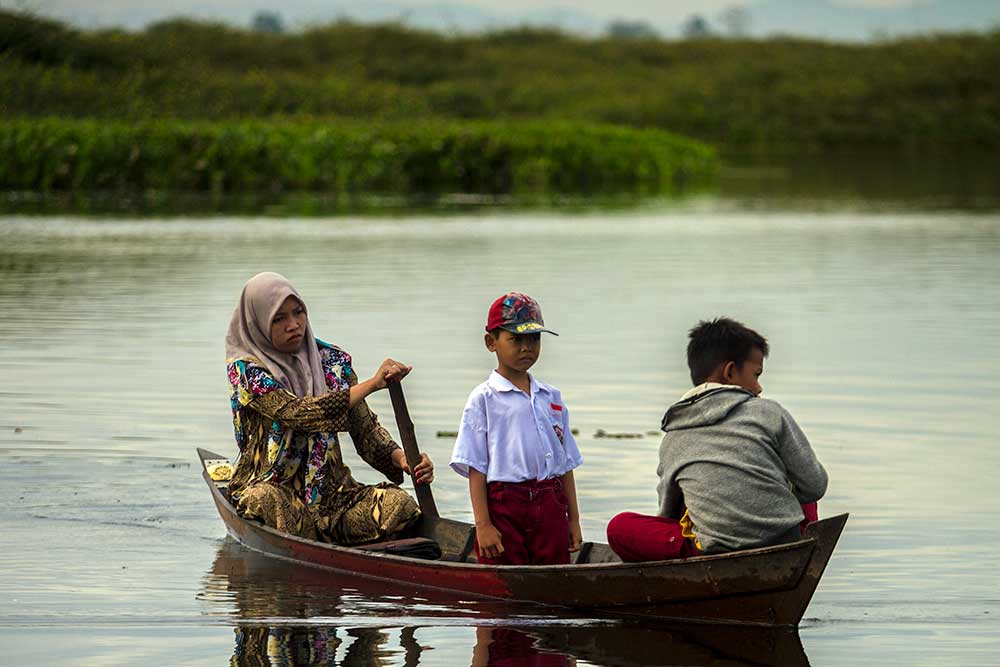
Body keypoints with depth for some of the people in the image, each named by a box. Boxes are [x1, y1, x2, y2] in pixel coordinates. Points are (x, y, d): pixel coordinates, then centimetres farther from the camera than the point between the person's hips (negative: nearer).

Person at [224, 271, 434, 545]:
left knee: (400, 504, -23)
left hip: (330, 489, 4)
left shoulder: (332, 361, 7)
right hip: (274, 488, -4)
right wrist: (373, 383, -25)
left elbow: (366, 430, 5)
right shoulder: (245, 369, -8)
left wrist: (401, 459, -17)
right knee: (265, 500, -41)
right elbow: (300, 414, -22)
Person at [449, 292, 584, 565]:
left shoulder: (551, 397, 14)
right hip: (504, 508, -5)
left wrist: (573, 520, 12)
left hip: (551, 507, 5)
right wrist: (482, 524, -11)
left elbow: (566, 464, 16)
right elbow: (475, 468, -5)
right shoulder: (484, 399, -1)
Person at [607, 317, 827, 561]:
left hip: (717, 557, 0)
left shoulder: (672, 441, 10)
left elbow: (668, 512, 18)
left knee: (619, 527, 13)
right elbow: (814, 487, 6)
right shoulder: (768, 413, 3)